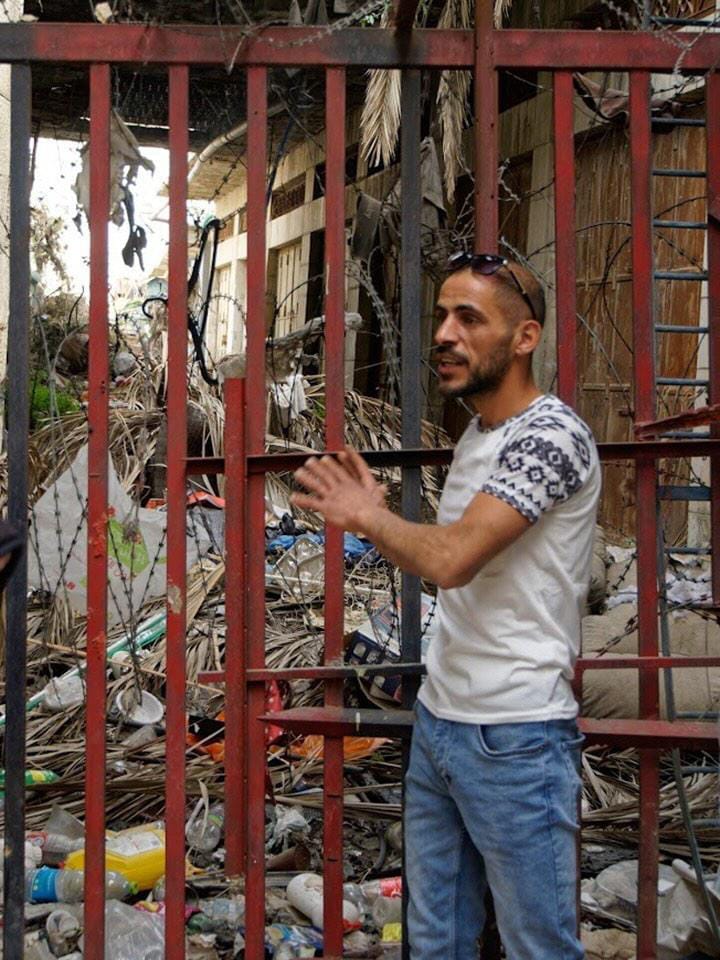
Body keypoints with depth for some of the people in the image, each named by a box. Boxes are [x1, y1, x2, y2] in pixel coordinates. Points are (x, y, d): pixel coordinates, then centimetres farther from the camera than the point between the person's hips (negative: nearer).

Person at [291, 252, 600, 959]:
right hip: (436, 721, 9)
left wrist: (370, 516, -10)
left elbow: (451, 558, -27)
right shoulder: (476, 435, 13)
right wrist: (372, 517, 7)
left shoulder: (551, 435, -16)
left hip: (515, 740, -8)